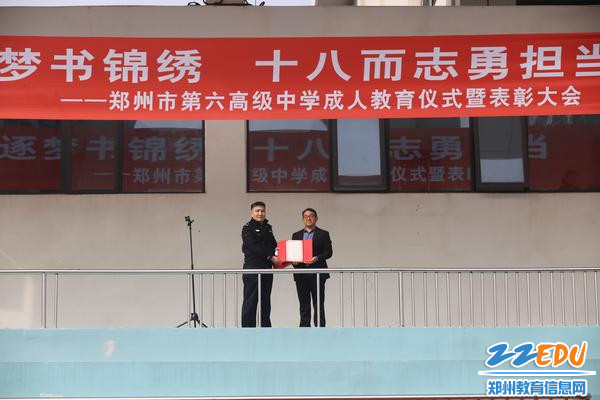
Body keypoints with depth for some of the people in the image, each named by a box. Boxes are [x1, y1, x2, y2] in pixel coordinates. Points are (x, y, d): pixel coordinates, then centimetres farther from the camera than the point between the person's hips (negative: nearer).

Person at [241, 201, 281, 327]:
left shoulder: (268, 227, 17)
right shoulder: (247, 228, -5)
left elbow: (273, 245, 22)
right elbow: (253, 247, -15)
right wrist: (270, 257, -21)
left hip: (267, 269, 7)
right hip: (252, 268, -7)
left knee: (266, 300, 9)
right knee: (250, 301, -5)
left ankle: (266, 326, 14)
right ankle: (248, 326, -3)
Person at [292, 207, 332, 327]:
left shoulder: (323, 234, 5)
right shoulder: (296, 235, 16)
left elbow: (328, 252, -2)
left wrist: (317, 258, -18)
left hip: (317, 274, -3)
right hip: (301, 275, 3)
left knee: (318, 304, -3)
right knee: (304, 305, 5)